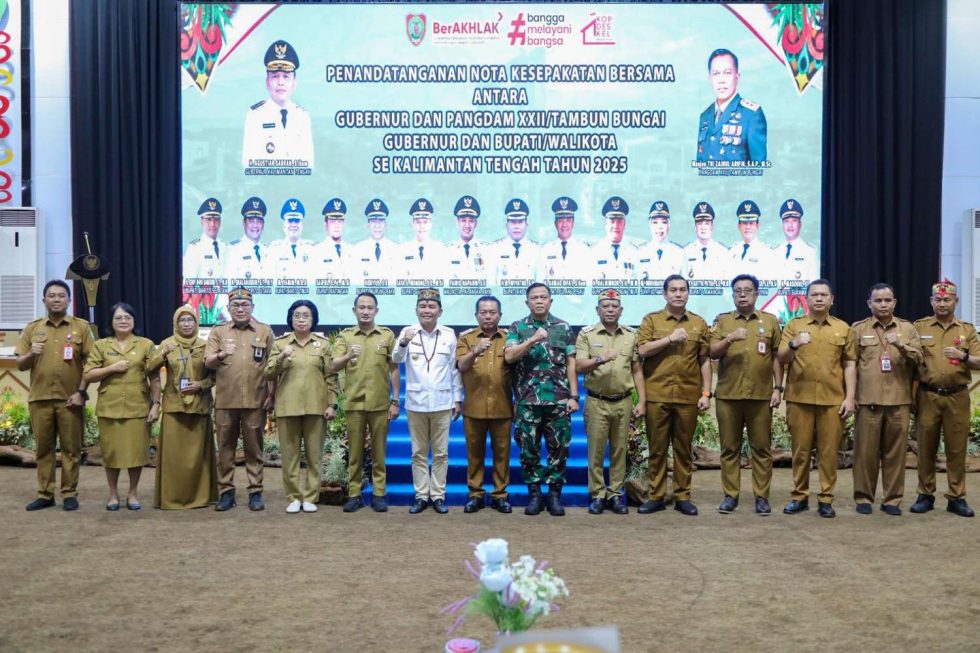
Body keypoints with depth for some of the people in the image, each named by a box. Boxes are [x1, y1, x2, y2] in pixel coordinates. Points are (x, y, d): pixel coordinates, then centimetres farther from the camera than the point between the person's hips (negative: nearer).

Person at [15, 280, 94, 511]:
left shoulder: (82, 327, 3)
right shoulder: (32, 328, 9)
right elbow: (20, 364, 9)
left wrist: (81, 392, -8)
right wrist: (30, 354, -12)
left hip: (70, 398, -2)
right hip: (39, 398, 2)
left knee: (71, 448, 3)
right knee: (43, 448, 7)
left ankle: (69, 494, 11)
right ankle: (45, 494, 15)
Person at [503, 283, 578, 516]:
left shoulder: (563, 327, 8)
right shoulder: (517, 328, 5)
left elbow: (571, 363, 6)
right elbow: (508, 357, -8)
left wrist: (573, 396, 0)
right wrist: (533, 340, -19)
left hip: (559, 400, 1)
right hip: (527, 401, 0)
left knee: (559, 448, 3)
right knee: (529, 449, 3)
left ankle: (554, 493, 14)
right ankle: (534, 494, 14)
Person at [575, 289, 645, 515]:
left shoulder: (631, 335, 6)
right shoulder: (586, 334, -2)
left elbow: (637, 370, 9)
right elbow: (579, 367, -9)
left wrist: (642, 401, 3)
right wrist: (599, 359, -27)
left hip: (623, 402, 2)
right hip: (596, 402, -2)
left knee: (620, 450, 7)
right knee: (596, 450, 3)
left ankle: (616, 493, 16)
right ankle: (597, 494, 12)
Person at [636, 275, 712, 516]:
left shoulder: (699, 323, 10)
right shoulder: (651, 320, 5)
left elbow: (704, 360, 8)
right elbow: (642, 350, -8)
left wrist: (706, 393, 2)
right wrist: (670, 338, -13)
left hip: (688, 396, 1)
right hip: (657, 395, -1)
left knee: (684, 448, 7)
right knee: (657, 448, 4)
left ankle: (683, 497, 16)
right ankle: (656, 496, 12)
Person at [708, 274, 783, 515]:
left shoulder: (770, 321, 9)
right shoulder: (722, 321, 8)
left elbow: (777, 357, 8)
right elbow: (712, 352, -2)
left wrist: (778, 388, 1)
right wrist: (730, 338, -20)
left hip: (761, 395, 0)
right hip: (728, 394, 0)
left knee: (761, 448, 3)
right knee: (730, 448, 5)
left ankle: (762, 496, 11)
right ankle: (730, 495, 12)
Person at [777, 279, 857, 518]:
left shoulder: (843, 328, 9)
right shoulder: (793, 325, 7)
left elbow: (849, 365, 8)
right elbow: (781, 359, -1)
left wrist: (850, 397, -1)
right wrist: (793, 345, -22)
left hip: (833, 399, 0)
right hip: (799, 398, 0)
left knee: (829, 451, 2)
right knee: (800, 449, 5)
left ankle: (826, 499, 11)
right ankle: (799, 496, 14)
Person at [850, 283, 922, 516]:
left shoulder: (907, 328, 10)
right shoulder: (858, 329, 6)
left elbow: (918, 358, 1)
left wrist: (901, 345, -18)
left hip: (899, 400, 1)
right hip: (868, 400, -1)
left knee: (895, 451, 4)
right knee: (866, 451, 1)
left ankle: (892, 499, 13)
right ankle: (863, 497, 11)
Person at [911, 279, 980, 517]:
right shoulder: (919, 327, 5)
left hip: (957, 397, 1)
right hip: (927, 396, -1)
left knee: (957, 448, 3)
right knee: (926, 447, 4)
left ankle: (956, 497, 12)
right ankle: (925, 495, 14)